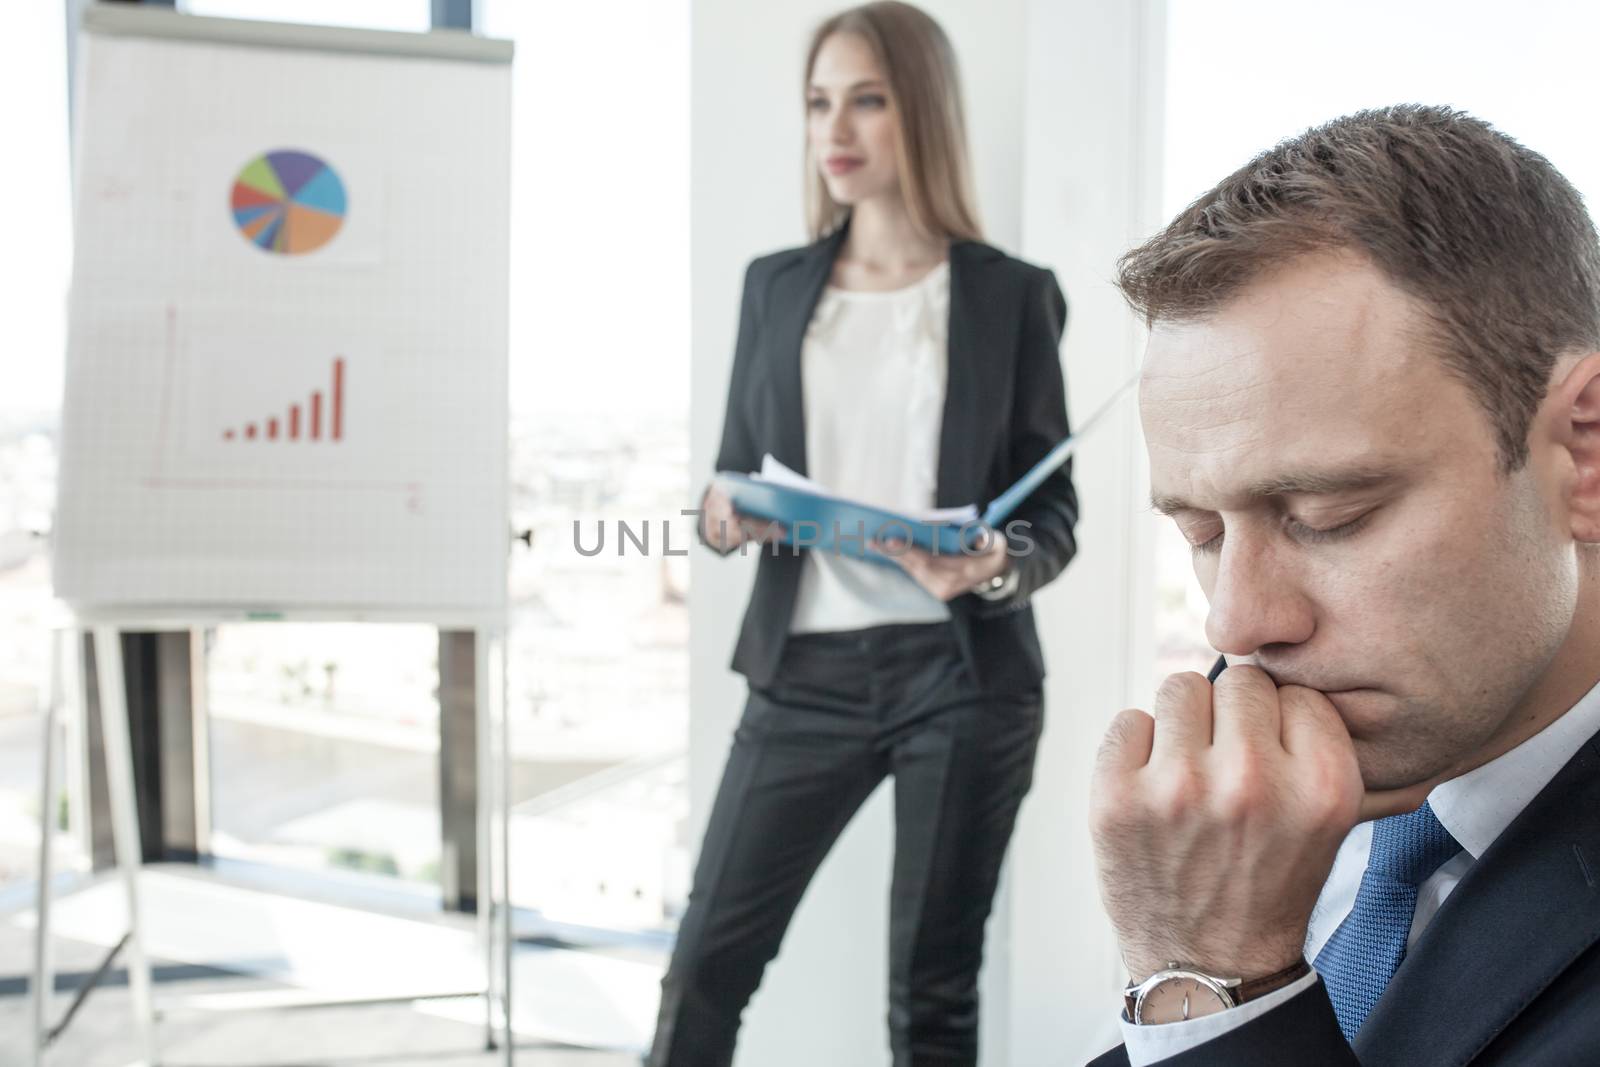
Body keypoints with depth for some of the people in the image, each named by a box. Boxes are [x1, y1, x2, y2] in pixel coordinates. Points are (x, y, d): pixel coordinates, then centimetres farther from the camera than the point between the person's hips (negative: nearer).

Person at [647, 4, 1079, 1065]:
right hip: (808, 671, 2)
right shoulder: (775, 285, 9)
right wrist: (724, 520, -11)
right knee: (708, 958, 1)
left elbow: (1055, 508, 2)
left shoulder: (1011, 293, 1)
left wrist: (1000, 570, -20)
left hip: (963, 673, -2)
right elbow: (735, 472, 13)